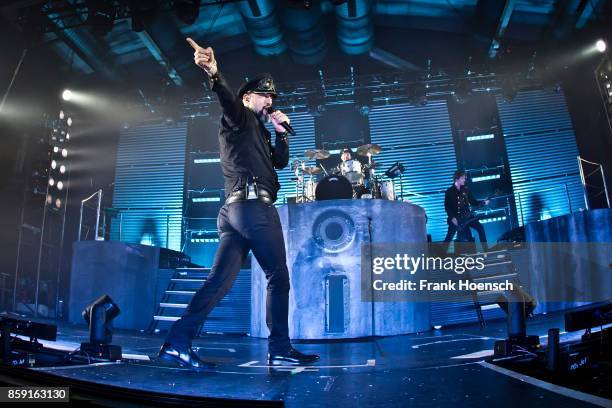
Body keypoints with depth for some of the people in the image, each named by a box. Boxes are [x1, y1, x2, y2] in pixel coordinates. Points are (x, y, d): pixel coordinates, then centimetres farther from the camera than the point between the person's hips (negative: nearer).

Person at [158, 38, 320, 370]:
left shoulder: (258, 131, 32)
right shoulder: (240, 117, 6)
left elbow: (280, 162, 27)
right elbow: (227, 100, -18)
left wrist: (281, 132, 16)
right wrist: (213, 74, -37)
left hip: (235, 210, 9)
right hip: (254, 206, -9)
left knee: (220, 279, 1)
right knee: (278, 277, -3)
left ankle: (177, 342, -4)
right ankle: (280, 349, 2)